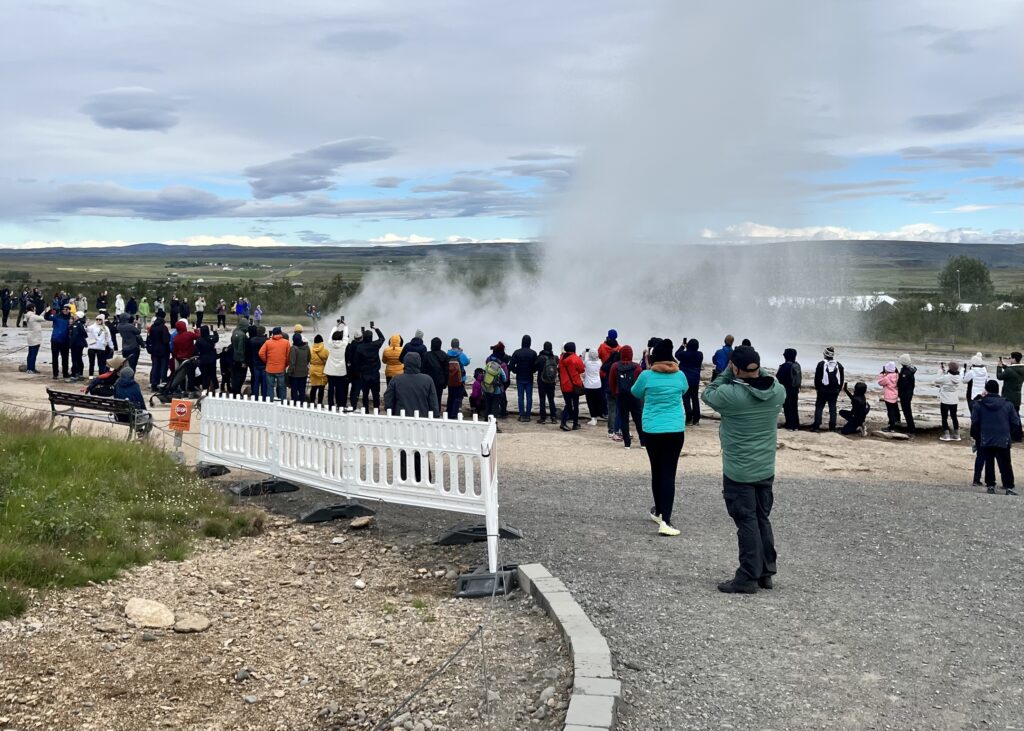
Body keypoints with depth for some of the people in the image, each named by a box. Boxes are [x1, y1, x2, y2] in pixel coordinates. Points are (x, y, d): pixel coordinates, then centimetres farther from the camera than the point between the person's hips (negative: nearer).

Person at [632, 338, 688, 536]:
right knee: (669, 474, -4)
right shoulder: (679, 375, -2)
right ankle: (665, 520, -15)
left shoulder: (647, 375, -8)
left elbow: (635, 393, 10)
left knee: (656, 471, 17)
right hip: (675, 430, 0)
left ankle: (659, 511, 33)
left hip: (652, 430, 0)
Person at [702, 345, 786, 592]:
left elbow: (708, 395, -4)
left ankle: (748, 577, 7)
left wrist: (727, 373, -3)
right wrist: (758, 371, 2)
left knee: (747, 523, 2)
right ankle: (766, 573, 27)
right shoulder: (778, 393, -8)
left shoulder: (730, 394, -24)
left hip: (738, 472, -5)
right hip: (766, 470, 5)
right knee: (763, 520, 17)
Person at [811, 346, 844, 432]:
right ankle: (832, 427, 7)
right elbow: (842, 378, 10)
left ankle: (816, 426, -3)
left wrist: (817, 388, 6)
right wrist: (839, 389, 16)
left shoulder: (821, 364, -7)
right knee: (833, 408, 8)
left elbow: (817, 377, -5)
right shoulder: (839, 365, 5)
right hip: (835, 391, 3)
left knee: (819, 407, 2)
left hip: (823, 390, -3)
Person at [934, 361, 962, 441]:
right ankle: (956, 435, 19)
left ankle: (946, 435, 2)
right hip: (954, 401, 5)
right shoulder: (957, 378, -4)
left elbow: (936, 381, -10)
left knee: (944, 418, 5)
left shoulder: (946, 377, -22)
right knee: (954, 417, 16)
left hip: (945, 401, -5)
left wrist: (940, 371, -3)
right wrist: (945, 371, 7)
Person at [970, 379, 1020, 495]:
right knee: (1005, 464, 5)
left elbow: (974, 423, -3)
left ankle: (990, 485, 11)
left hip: (986, 441, -1)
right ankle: (1009, 487, 1)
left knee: (989, 463, 11)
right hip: (1004, 441, 1)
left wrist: (975, 436, 10)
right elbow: (1015, 423, 4)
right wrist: (1015, 437, 16)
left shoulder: (979, 404, -3)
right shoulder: (1008, 405, 3)